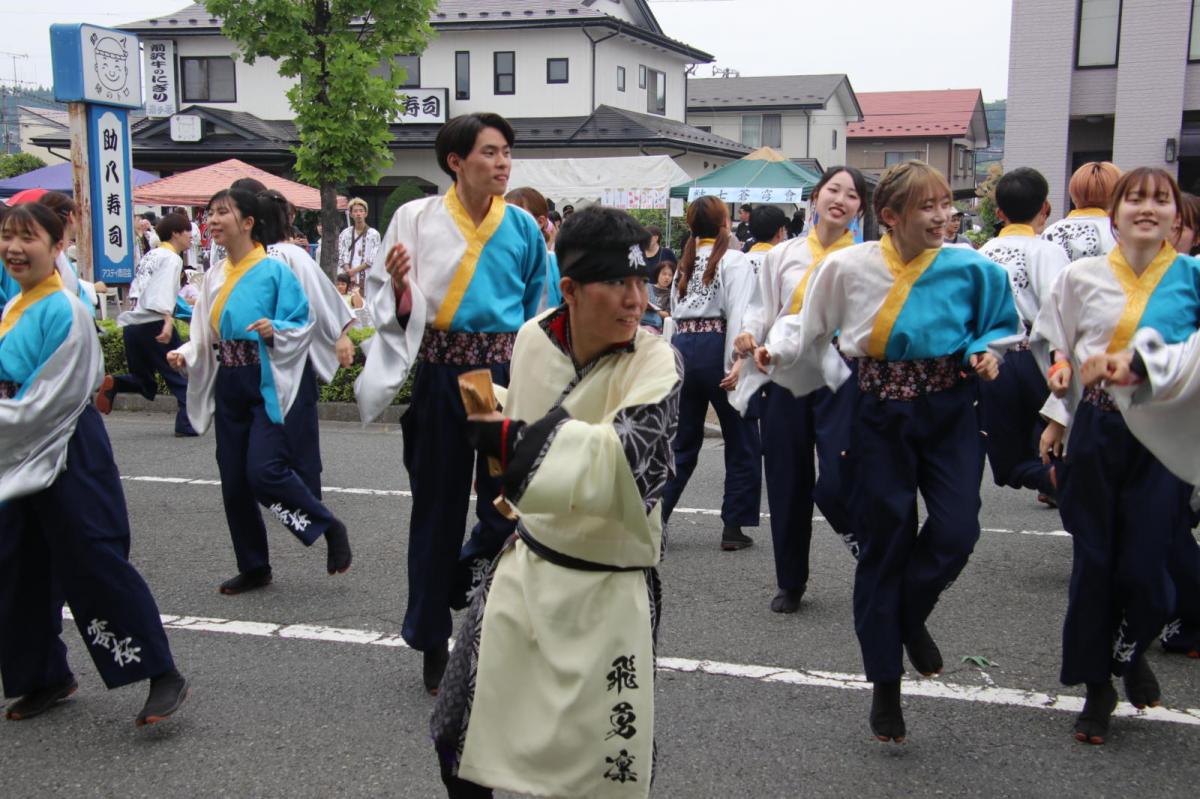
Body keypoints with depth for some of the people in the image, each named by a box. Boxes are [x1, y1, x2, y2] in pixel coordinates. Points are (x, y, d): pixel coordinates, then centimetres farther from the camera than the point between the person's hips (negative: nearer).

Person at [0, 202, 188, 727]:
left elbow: (47, 402, -19)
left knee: (95, 566, -9)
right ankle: (47, 677, 30)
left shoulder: (63, 311, -15)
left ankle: (163, 676, -2)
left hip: (67, 457, -9)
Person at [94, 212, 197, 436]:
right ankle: (187, 423, 0)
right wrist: (168, 319, -29)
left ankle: (114, 384, -9)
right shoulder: (171, 258, -5)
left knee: (144, 383, 17)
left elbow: (135, 290, 20)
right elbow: (164, 291, -19)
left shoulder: (150, 255, 21)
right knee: (181, 373, 4)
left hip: (131, 324, 8)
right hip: (154, 324, -8)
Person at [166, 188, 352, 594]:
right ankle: (253, 566, 21)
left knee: (264, 471, -17)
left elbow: (303, 326, -8)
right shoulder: (215, 278, 11)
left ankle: (330, 527, 5)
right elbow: (205, 336, 14)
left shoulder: (274, 271, -8)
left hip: (266, 385, -7)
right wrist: (185, 354, -4)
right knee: (234, 481, 8)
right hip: (228, 387, 7)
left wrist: (275, 330, -26)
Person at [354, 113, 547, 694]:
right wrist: (400, 287, -22)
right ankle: (431, 639, 23)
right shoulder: (417, 218, -1)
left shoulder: (522, 226, 4)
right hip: (440, 373, -1)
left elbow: (540, 306, 12)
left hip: (507, 372, 1)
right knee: (438, 504, 7)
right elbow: (394, 312, 0)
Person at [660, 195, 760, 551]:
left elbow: (674, 315, 15)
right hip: (715, 349, -6)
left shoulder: (685, 264, 17)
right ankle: (733, 528, 8)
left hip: (682, 348, 6)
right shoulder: (735, 261, -3)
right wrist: (737, 362, -22)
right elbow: (739, 314, -16)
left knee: (682, 444, 14)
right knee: (743, 443, 7)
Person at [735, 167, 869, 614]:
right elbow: (762, 310, 12)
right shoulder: (782, 255, 9)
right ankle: (790, 582, 25)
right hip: (786, 376, 3)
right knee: (787, 483, 8)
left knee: (835, 484, -12)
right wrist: (750, 335, -8)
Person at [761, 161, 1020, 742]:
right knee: (884, 543, 4)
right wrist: (775, 350, -15)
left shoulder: (969, 268, -4)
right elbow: (807, 328, 3)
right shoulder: (848, 266, -8)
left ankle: (909, 617, 24)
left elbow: (995, 326, 11)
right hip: (881, 416, -1)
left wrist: (986, 352, -9)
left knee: (956, 531, -12)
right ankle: (884, 685, 20)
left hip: (950, 411, 2)